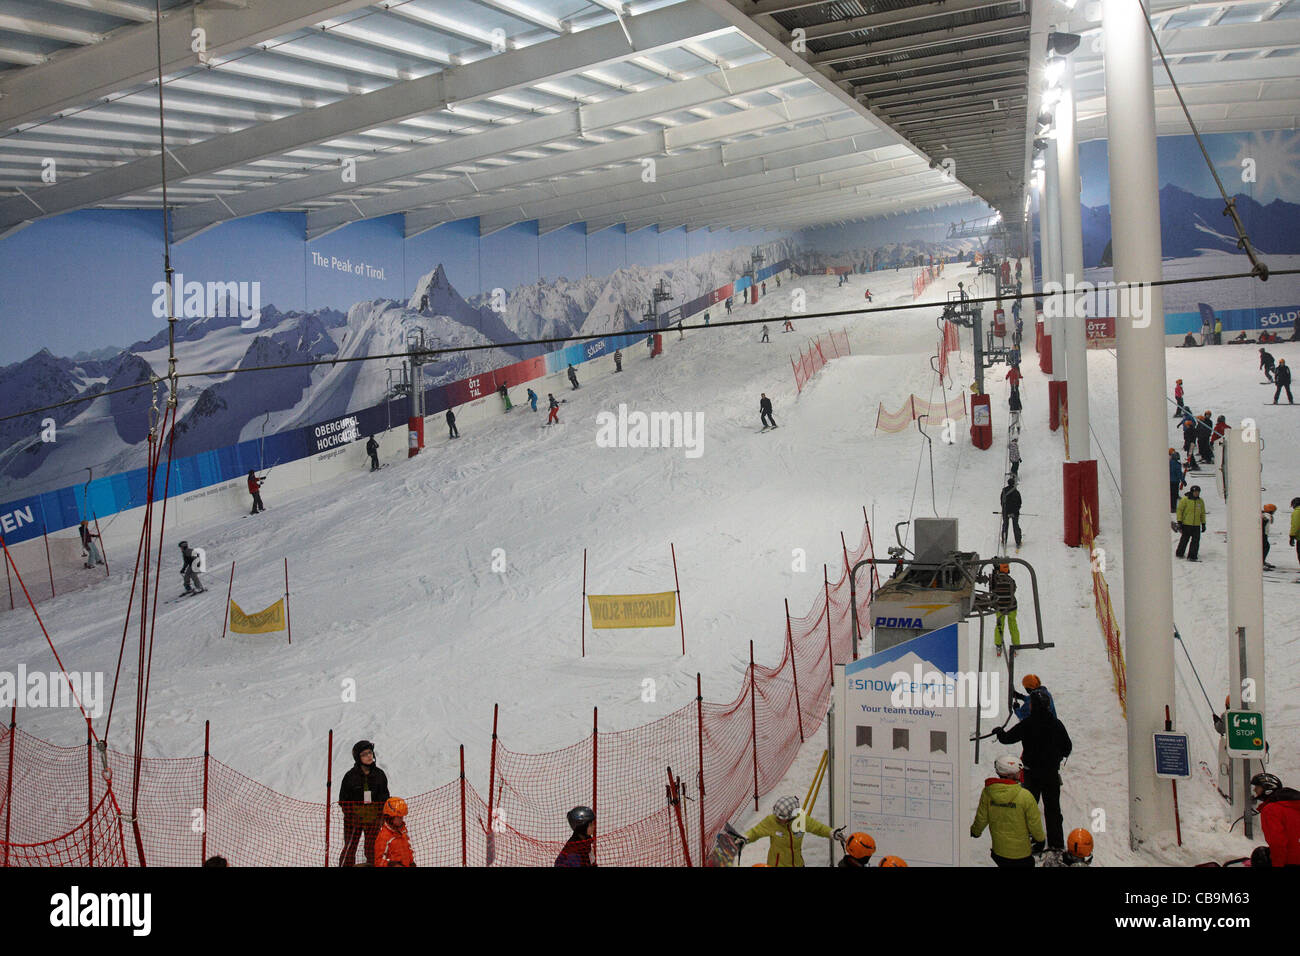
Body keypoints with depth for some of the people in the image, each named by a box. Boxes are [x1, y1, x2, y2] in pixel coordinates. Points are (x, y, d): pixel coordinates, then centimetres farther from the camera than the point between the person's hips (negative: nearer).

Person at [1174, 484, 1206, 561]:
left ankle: (1192, 556, 1)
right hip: (1186, 524, -4)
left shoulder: (1200, 501, 10)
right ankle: (1179, 553, 23)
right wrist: (1179, 522, -9)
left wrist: (1203, 524, 15)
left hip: (1196, 525, 4)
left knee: (1196, 540, -3)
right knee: (1185, 539, 5)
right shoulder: (1185, 499, -5)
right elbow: (1179, 510, -4)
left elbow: (1202, 513, 19)